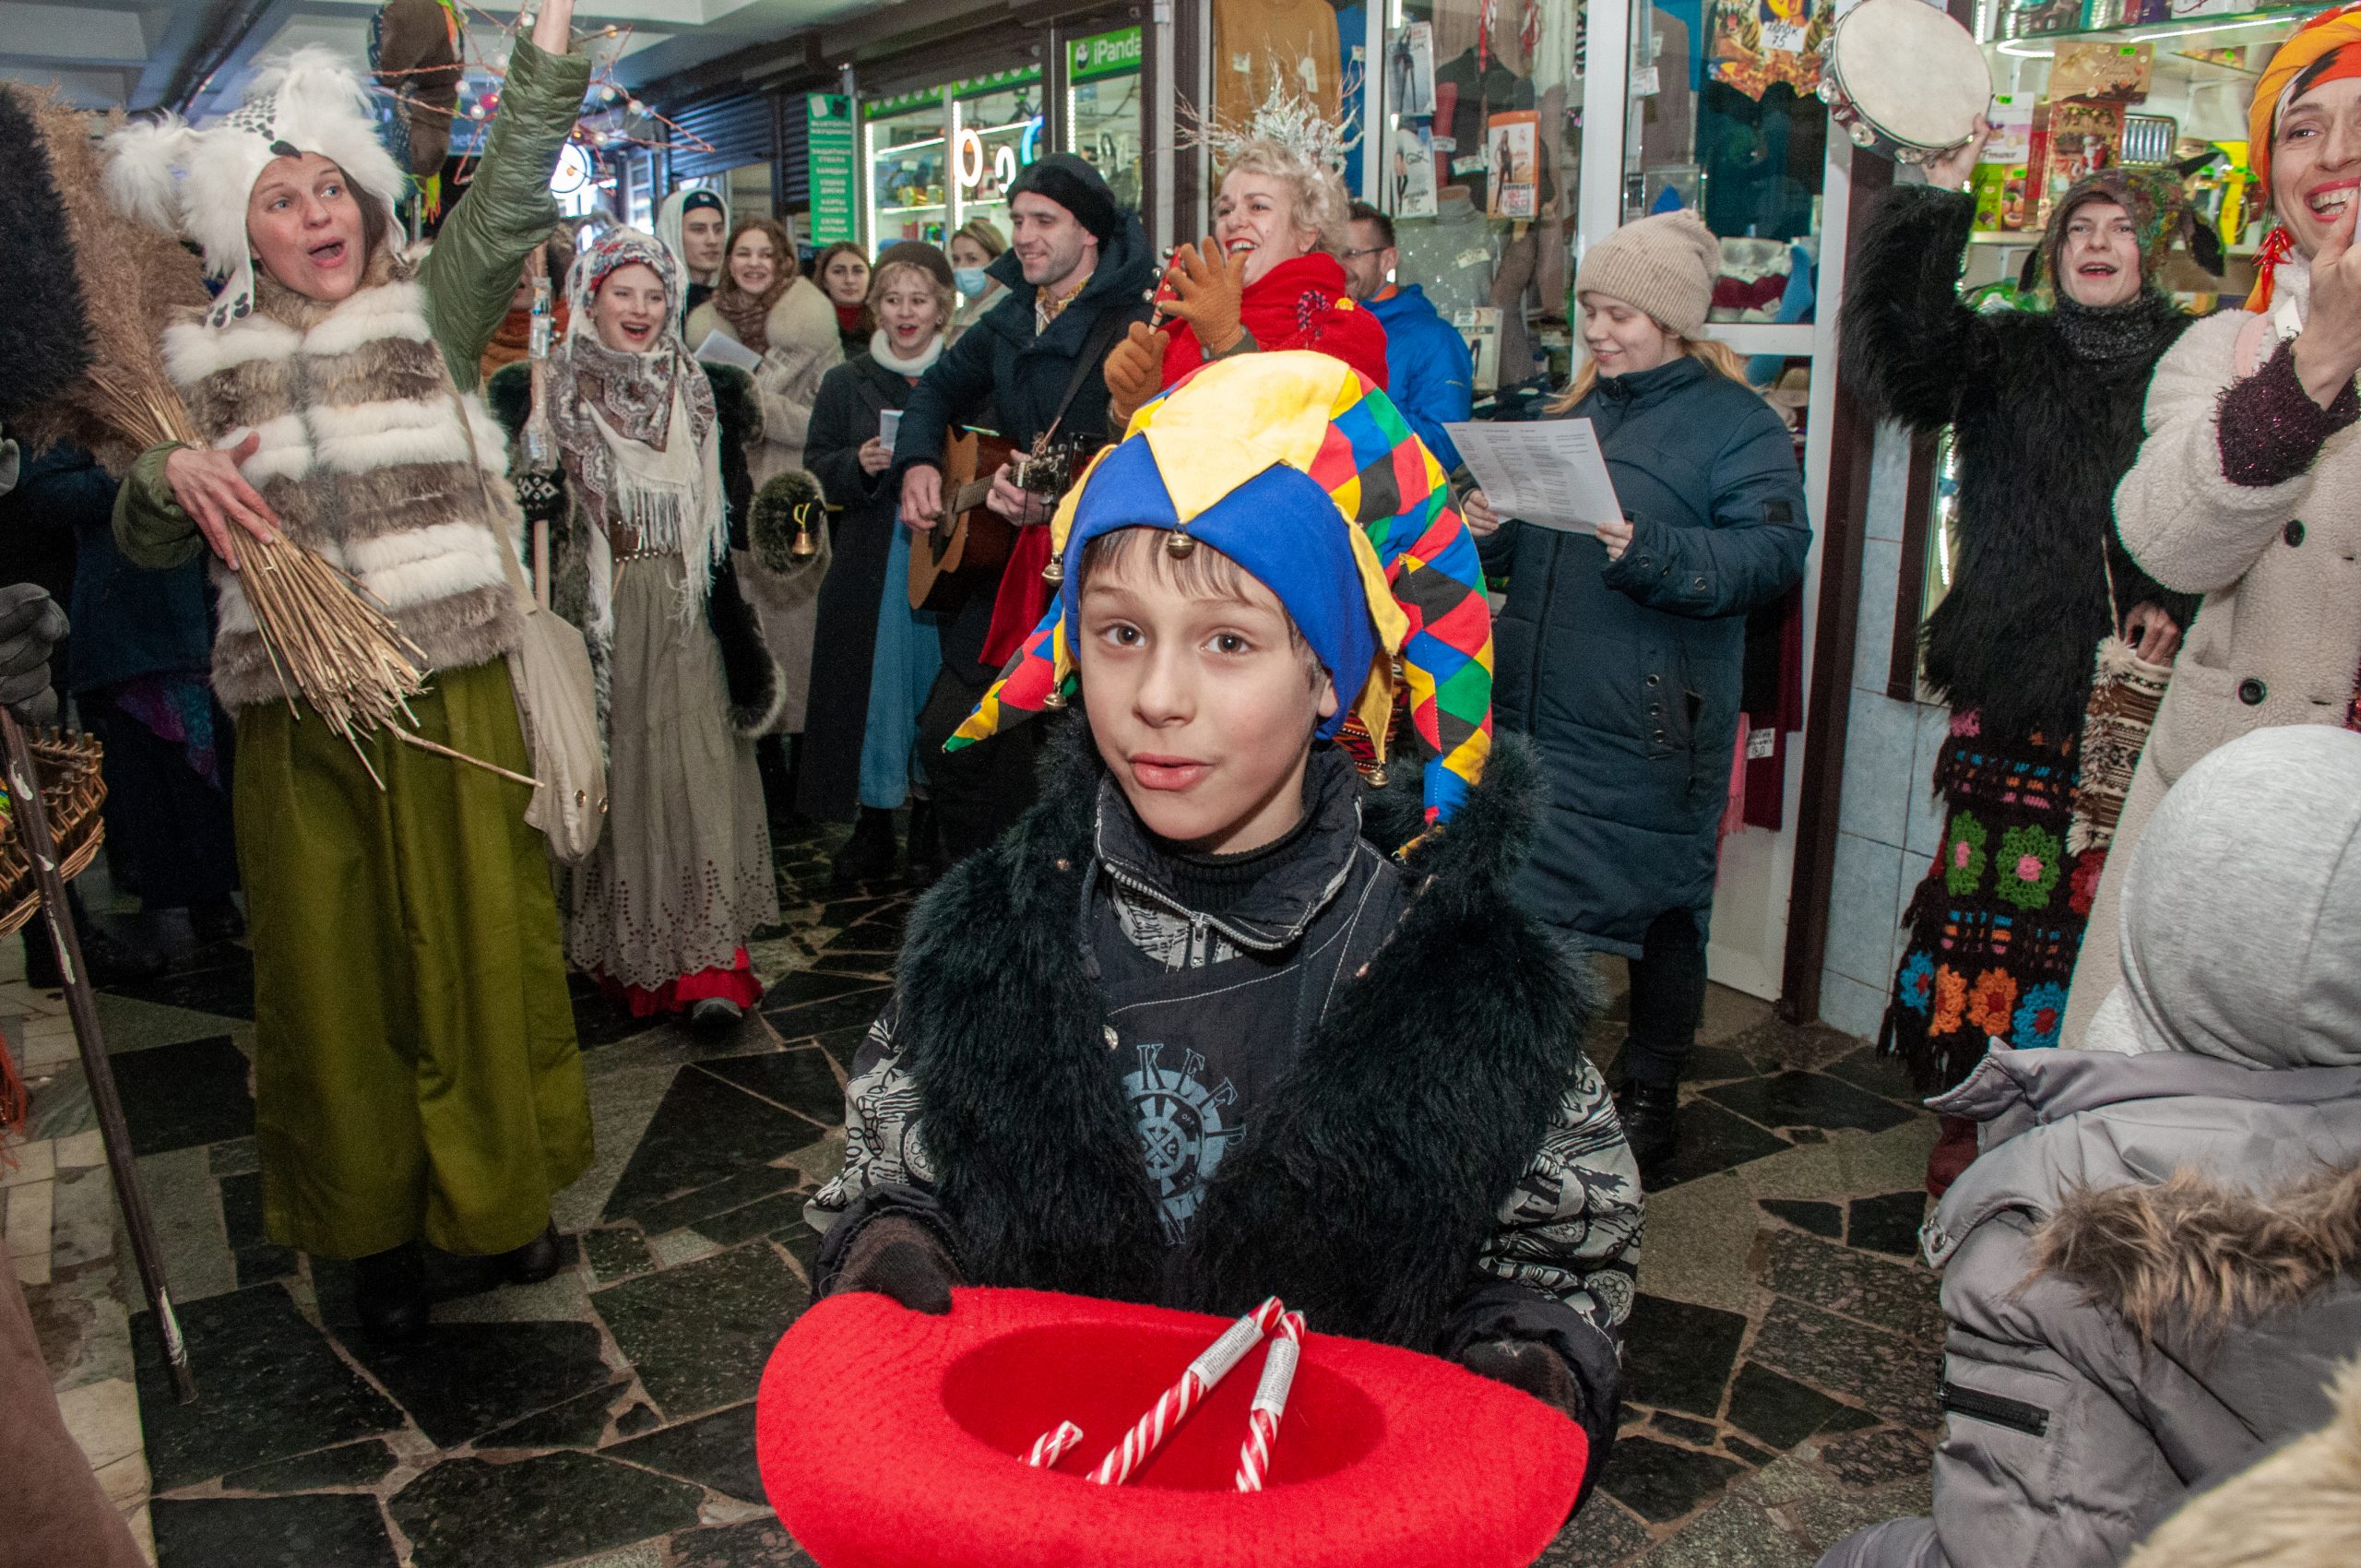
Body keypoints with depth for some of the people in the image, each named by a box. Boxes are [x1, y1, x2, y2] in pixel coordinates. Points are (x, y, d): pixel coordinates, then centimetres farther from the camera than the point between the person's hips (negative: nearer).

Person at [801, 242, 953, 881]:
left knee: (936, 680, 3)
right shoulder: (845, 385, 8)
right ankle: (873, 824, 14)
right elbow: (817, 475, 7)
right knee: (873, 686, 2)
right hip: (870, 566, 1)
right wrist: (859, 464, -13)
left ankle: (931, 826, 16)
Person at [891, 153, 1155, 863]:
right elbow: (941, 387, 26)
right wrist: (918, 462, 7)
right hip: (1004, 563, 8)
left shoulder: (1136, 322, -14)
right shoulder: (1011, 319, 12)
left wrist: (1059, 498, -39)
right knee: (947, 736, 13)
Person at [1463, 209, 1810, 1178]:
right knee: (1522, 888, 13)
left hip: (1650, 726, -6)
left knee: (1660, 904, 5)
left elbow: (1773, 550, -15)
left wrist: (1651, 552, -28)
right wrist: (1492, 530, 2)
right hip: (1533, 706, 6)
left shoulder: (1736, 423, -3)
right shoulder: (1577, 409, 17)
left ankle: (1651, 1093, 22)